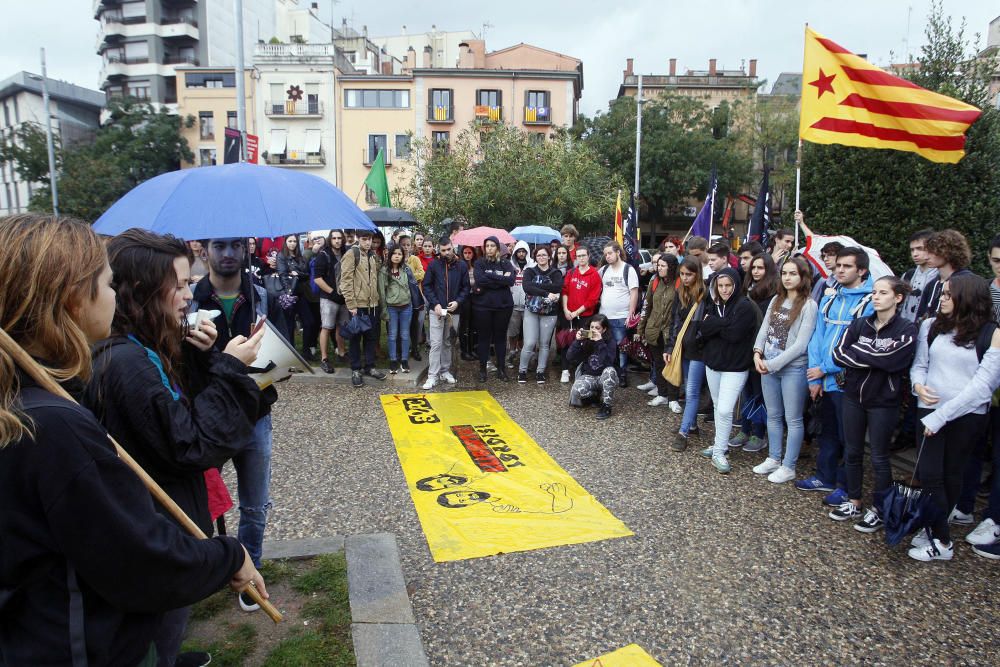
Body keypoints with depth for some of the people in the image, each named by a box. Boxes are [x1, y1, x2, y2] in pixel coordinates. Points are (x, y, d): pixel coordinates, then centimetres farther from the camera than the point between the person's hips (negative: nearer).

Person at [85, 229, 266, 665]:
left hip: (153, 524, 9)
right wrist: (229, 368, -22)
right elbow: (190, 445, -26)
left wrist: (200, 358, -6)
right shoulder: (128, 362, -27)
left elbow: (184, 407, 8)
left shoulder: (141, 351, 3)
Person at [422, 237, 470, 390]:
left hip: (454, 311, 2)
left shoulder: (462, 266, 2)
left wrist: (458, 301, -11)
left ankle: (445, 371, 24)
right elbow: (426, 286, -1)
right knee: (436, 343, -5)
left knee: (448, 343, 13)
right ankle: (432, 375, -3)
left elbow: (466, 287, 5)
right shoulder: (434, 265, -2)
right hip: (436, 310, -2)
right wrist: (435, 304, -12)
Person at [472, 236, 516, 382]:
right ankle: (482, 368, 16)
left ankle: (501, 368, 18)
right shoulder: (479, 263, 2)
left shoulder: (505, 263, 5)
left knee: (501, 336, 8)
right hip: (482, 305, -1)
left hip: (503, 305, 1)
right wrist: (500, 279, -15)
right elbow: (479, 280, -16)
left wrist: (489, 276, -14)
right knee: (484, 337, 6)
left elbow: (510, 281, -12)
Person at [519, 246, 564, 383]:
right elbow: (527, 287, -15)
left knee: (544, 344, 6)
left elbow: (558, 286, -16)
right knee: (530, 343, -9)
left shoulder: (556, 273, 6)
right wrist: (546, 293, -25)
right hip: (531, 311, -1)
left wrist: (536, 285, -19)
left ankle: (540, 372, 19)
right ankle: (522, 370, 9)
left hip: (549, 312, 1)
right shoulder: (530, 271, 4)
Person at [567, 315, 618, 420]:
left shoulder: (610, 343, -10)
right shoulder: (586, 341, -3)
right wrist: (577, 341, -23)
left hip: (604, 377, -1)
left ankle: (606, 406, -21)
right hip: (588, 377, 2)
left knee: (610, 371, -38)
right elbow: (570, 357, -11)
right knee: (576, 391, -32)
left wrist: (600, 342, -32)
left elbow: (608, 362, -28)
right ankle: (595, 394, 4)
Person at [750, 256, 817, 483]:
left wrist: (773, 363, -14)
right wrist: (758, 353, -8)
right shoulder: (776, 300, 10)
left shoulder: (809, 305, -10)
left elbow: (800, 345, -15)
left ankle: (788, 467, 15)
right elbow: (764, 329, 9)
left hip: (793, 368, -6)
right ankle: (773, 459, 29)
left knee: (793, 419, 5)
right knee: (773, 415, 16)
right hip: (768, 366, 6)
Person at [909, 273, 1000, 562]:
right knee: (928, 474, -1)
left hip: (967, 416, -2)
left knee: (951, 475, 8)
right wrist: (918, 384, -13)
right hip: (930, 410, 2)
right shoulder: (931, 326, 3)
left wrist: (942, 415, -16)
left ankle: (938, 539, 20)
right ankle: (940, 538, 15)